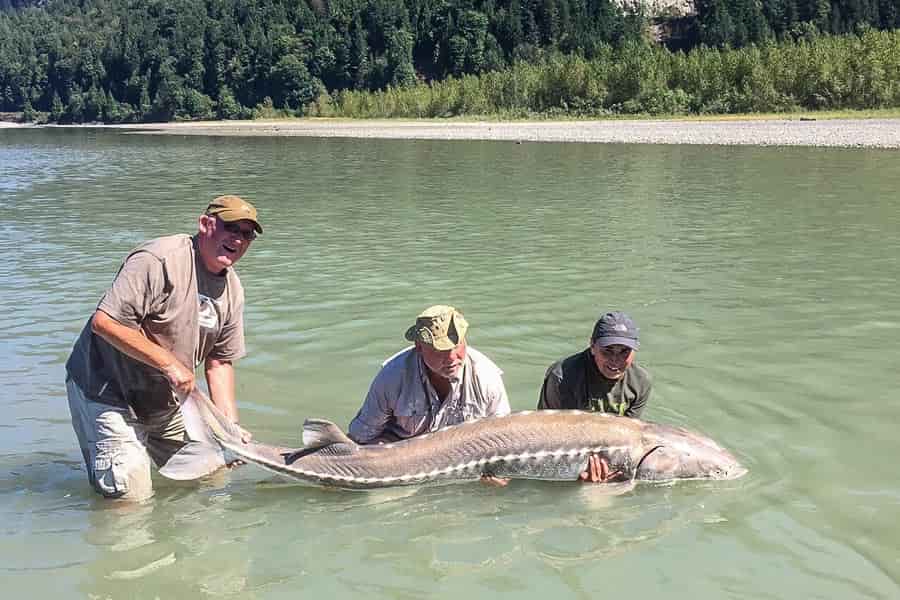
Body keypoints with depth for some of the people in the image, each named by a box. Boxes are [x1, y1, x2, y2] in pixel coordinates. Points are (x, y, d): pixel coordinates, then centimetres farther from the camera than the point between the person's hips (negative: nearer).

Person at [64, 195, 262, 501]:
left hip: (165, 403, 8)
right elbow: (104, 322, -30)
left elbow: (219, 362, 6)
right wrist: (170, 363, -27)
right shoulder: (159, 261, -24)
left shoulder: (232, 290, 3)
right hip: (105, 392, -8)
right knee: (131, 497, -9)